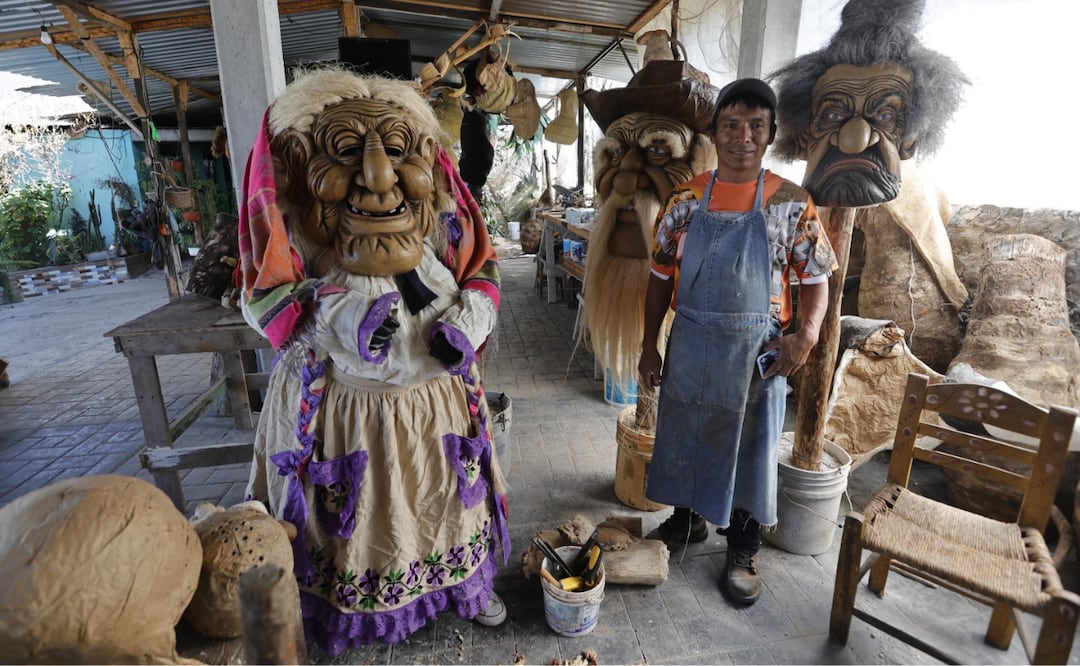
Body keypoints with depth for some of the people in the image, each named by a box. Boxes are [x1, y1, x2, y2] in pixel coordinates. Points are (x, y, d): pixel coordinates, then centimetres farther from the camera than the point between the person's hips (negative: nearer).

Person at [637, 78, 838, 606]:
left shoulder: (792, 204, -6)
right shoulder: (686, 199, -1)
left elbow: (814, 276, -1)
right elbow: (661, 275, 3)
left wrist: (808, 330, -20)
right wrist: (649, 344, 0)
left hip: (756, 351, -2)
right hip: (690, 344, 2)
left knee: (749, 446, 11)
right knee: (683, 435, 16)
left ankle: (743, 551, 33)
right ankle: (686, 519, 43)